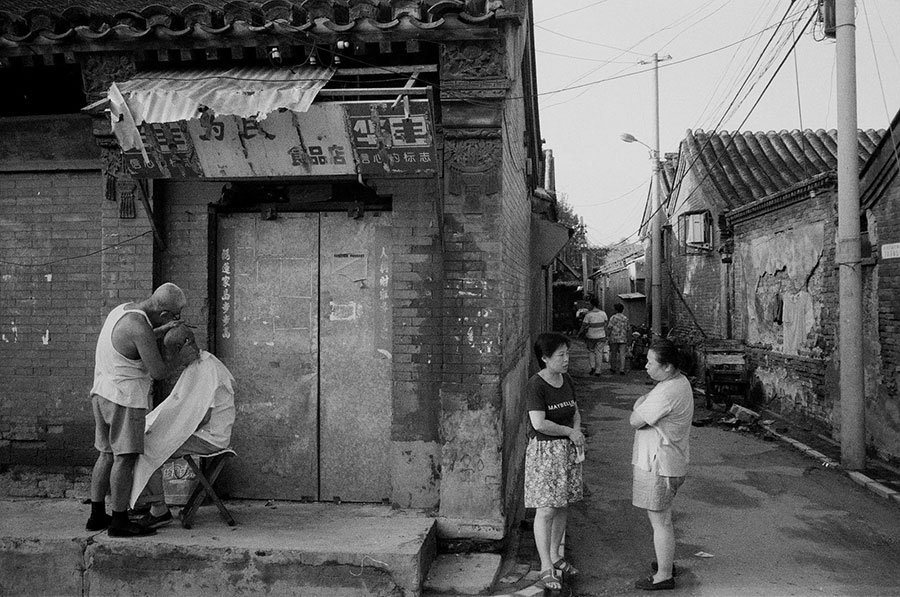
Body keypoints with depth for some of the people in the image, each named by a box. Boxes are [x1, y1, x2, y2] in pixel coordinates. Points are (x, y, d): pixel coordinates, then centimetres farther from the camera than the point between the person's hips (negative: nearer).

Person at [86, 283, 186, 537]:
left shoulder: (123, 310, 8)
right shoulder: (140, 328, -22)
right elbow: (158, 372, -18)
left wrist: (162, 330, 16)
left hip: (103, 393, 10)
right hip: (125, 399, -10)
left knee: (108, 455, 15)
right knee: (125, 458, -2)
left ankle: (97, 516, 21)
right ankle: (119, 522, 4)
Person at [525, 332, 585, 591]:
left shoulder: (566, 380, 6)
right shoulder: (535, 385, -17)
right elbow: (539, 423, -25)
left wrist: (577, 429, 0)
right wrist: (569, 432, -14)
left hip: (568, 450, 7)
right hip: (544, 451, -7)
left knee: (563, 506, 14)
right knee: (546, 510, -4)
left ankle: (555, 556, 30)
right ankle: (546, 568, 6)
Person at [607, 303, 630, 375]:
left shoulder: (613, 317, -4)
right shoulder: (625, 318, 6)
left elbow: (610, 328, -9)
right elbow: (628, 329, 9)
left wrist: (609, 337, -3)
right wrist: (627, 337, 20)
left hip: (614, 338, -2)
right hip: (623, 338, 2)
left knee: (613, 353, 12)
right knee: (622, 354, 1)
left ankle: (613, 368, 23)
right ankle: (622, 370, -6)